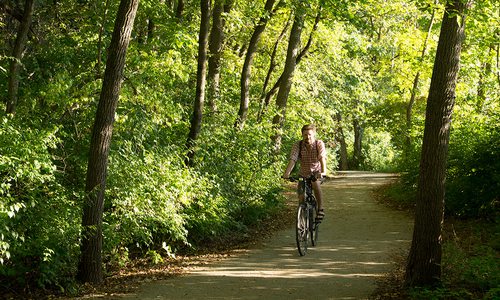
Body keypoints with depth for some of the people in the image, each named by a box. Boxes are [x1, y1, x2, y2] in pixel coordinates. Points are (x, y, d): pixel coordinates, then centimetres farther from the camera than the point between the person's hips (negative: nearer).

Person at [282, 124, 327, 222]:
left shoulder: (319, 144, -18)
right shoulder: (298, 145, -14)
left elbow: (322, 158, -32)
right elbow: (292, 159, -25)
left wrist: (323, 172, -50)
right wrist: (286, 173, -41)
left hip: (316, 172, -2)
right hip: (303, 174, 2)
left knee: (315, 183, -34)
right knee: (301, 197, -12)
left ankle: (320, 209, -21)